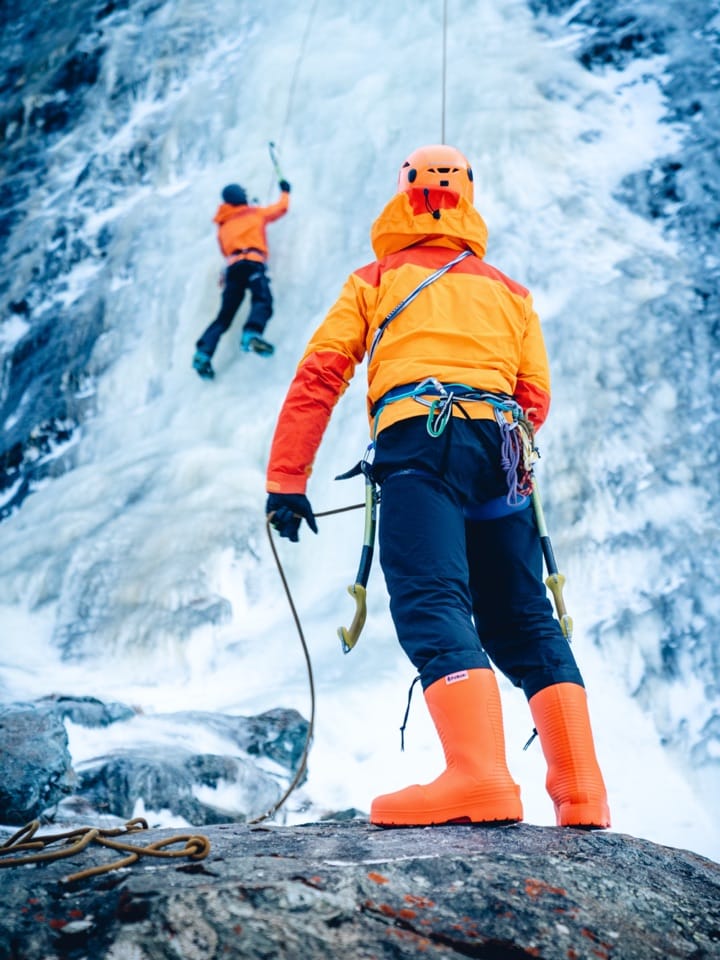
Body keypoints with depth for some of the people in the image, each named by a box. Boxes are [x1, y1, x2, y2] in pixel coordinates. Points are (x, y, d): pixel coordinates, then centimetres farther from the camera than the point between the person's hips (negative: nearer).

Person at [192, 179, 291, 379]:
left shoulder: (222, 227, 29)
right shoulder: (255, 213, 20)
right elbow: (282, 208, 33)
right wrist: (285, 191, 51)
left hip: (233, 267, 5)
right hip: (253, 263, -4)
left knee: (224, 317, 6)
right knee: (262, 301, -25)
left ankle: (203, 353, -9)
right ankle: (252, 333, -55)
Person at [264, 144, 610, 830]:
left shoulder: (374, 281, 19)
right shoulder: (509, 291, 27)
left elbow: (318, 377, 8)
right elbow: (535, 399, 20)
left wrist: (286, 481, 6)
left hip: (417, 441, -4)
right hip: (497, 450, 4)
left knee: (431, 605, -17)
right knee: (525, 622, 8)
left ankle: (479, 777, -36)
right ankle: (582, 794, 1)